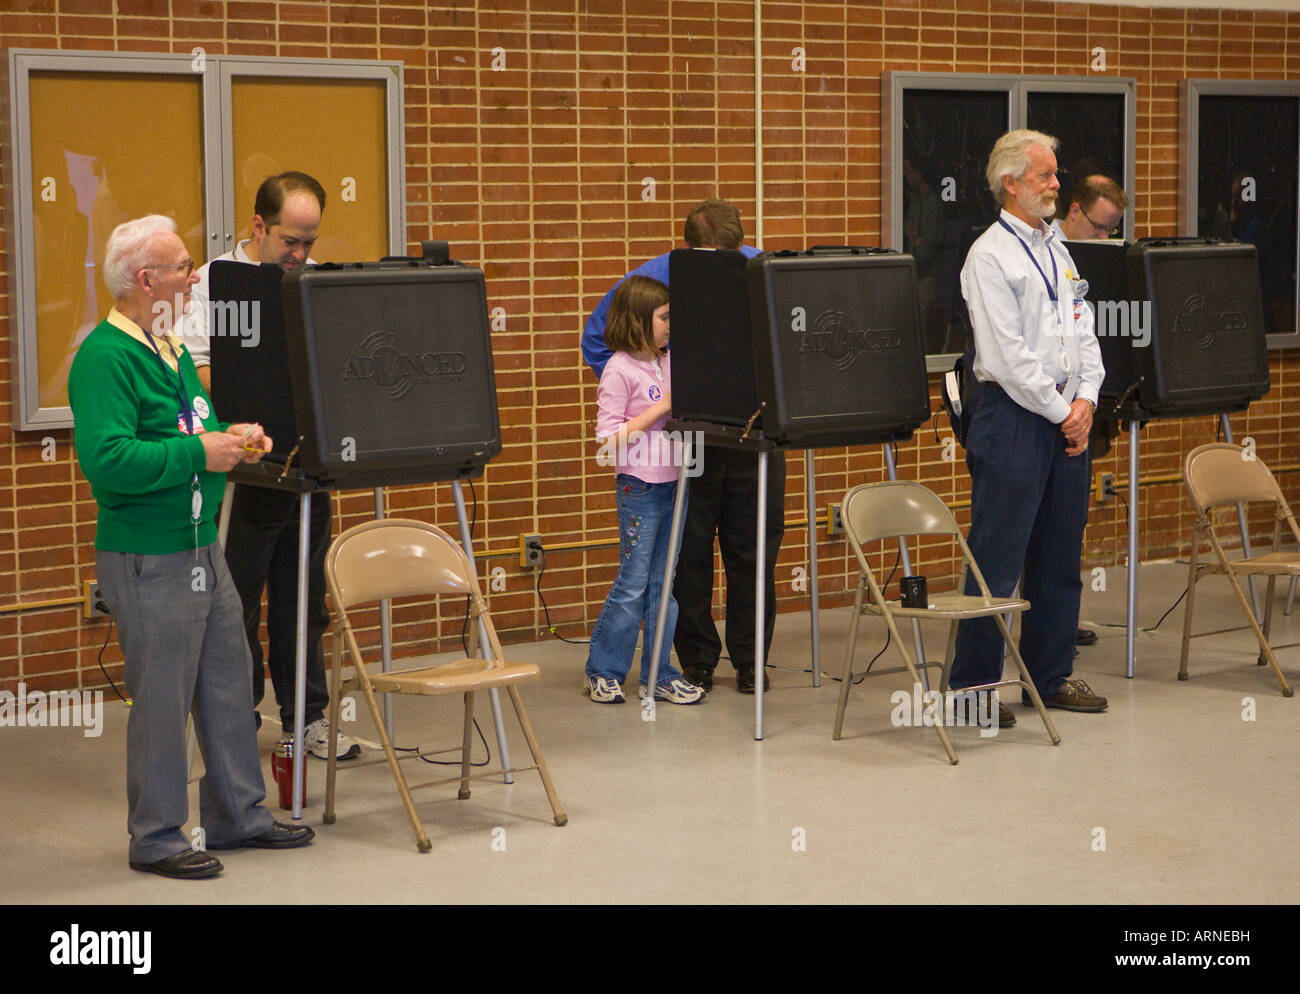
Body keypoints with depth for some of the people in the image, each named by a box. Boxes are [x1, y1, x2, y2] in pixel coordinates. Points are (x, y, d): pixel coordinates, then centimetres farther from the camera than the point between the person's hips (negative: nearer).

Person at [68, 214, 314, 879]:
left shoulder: (171, 348, 13)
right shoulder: (103, 358, -17)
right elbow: (107, 459, -28)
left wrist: (233, 439, 7)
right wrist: (201, 453, -24)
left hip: (202, 547, 9)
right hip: (147, 562, -9)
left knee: (227, 685, 16)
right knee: (161, 700, 0)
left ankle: (239, 814, 29)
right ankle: (156, 838, 13)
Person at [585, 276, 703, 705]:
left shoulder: (668, 363, 9)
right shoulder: (619, 370, -11)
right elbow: (609, 438, -16)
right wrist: (660, 409, -17)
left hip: (673, 483, 7)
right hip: (640, 487, -7)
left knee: (665, 584, 9)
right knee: (633, 584, -2)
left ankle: (658, 675, 15)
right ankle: (603, 671, 11)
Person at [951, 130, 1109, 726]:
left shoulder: (1057, 251, 16)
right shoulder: (989, 257, -9)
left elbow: (1083, 332, 14)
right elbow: (1007, 355, -15)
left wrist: (1085, 401, -1)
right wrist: (1059, 412, -11)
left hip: (1067, 417, 8)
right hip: (1014, 415, -8)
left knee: (1060, 557, 12)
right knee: (997, 559, -5)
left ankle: (1052, 676, 21)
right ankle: (975, 685, 1)